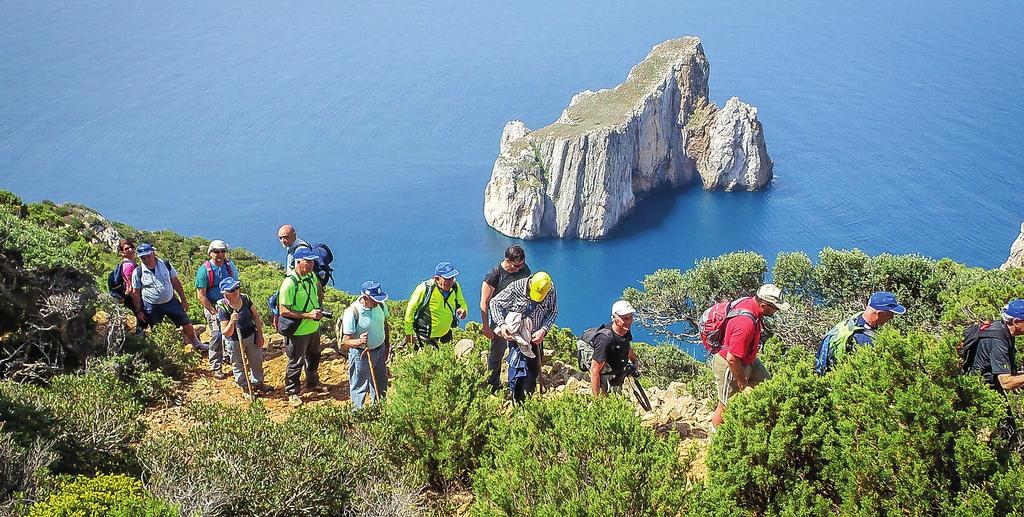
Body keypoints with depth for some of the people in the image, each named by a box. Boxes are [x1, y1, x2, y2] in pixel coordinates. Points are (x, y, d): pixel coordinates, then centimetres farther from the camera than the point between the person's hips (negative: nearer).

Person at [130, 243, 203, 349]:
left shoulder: (165, 265, -4)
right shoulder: (137, 272, -9)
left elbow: (176, 282, 4)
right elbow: (135, 293, -3)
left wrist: (183, 299, 4)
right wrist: (139, 311, -4)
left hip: (171, 301, 2)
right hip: (152, 308, -2)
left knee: (186, 324, 7)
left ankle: (196, 344, 27)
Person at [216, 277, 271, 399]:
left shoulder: (245, 299, -14)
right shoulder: (223, 308, -26)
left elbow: (255, 316, 1)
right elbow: (226, 333, -27)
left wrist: (259, 334, 0)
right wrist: (232, 322, -45)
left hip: (251, 336, 4)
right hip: (234, 342, -4)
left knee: (257, 362, 21)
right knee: (239, 366, 16)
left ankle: (257, 383, 45)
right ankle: (245, 388, 37)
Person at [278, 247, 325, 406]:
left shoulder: (312, 276, -3)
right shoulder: (289, 283, -26)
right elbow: (283, 311, -25)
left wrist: (319, 307, 7)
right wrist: (308, 315, -28)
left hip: (314, 328, 7)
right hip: (298, 332, -7)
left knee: (313, 358, 26)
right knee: (296, 363, 9)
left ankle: (313, 383, 47)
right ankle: (292, 392, 27)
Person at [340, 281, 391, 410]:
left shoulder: (380, 305, -8)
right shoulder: (352, 313, -25)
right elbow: (346, 341, -22)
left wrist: (387, 348, 11)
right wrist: (359, 341, -42)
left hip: (380, 350, 6)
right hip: (361, 354, -6)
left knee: (381, 385, 20)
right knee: (359, 388, 9)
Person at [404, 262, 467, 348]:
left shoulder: (455, 287, -10)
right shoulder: (424, 289, -24)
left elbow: (461, 302, 8)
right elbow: (411, 309, -12)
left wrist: (462, 309, -18)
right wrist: (409, 333, -10)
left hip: (445, 334, 5)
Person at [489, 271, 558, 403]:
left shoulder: (550, 289, -15)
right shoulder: (515, 288, -23)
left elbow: (553, 311, -1)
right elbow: (495, 303, -12)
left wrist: (544, 330, -16)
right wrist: (501, 324, -25)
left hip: (536, 337, 4)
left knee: (534, 370, 15)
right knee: (518, 369, -14)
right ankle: (517, 404, -2)